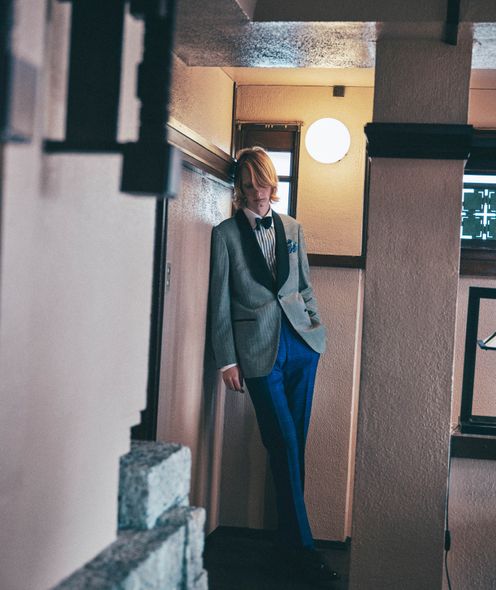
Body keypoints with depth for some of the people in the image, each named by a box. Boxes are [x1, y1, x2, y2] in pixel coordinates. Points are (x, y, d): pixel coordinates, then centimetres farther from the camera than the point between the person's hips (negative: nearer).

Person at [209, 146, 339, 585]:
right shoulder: (226, 234, 0)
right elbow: (220, 301, -1)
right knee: (284, 444, -4)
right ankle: (302, 544, 4)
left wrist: (317, 325, 10)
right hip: (259, 347, -4)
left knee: (296, 441, 7)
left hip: (300, 340, 4)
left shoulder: (292, 229, 13)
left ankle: (287, 534, 19)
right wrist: (227, 360, -4)